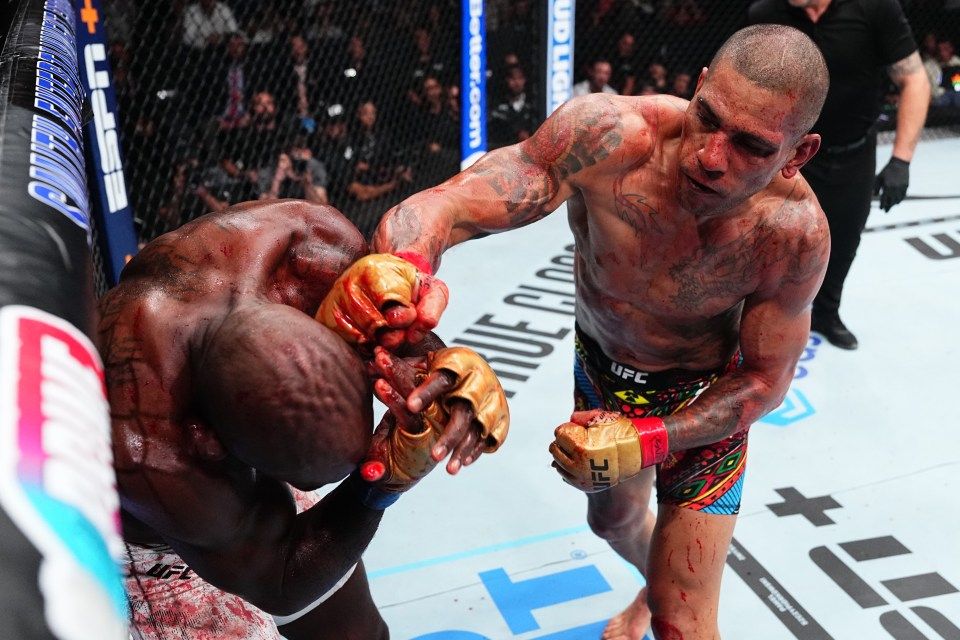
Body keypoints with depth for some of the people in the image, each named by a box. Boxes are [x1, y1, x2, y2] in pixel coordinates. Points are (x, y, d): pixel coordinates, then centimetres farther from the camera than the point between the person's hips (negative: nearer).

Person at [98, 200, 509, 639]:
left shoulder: (311, 239, -34)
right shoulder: (140, 456, -43)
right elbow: (283, 589, -28)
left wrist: (448, 364, -35)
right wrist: (390, 480, -42)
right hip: (152, 536, -4)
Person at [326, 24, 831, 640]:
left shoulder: (796, 234, -34)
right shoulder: (610, 135, -36)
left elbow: (766, 379, -19)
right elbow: (437, 207, -42)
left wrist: (645, 442, -32)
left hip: (705, 398, -2)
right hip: (600, 361, 3)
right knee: (614, 518, 30)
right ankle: (658, 588, 66)